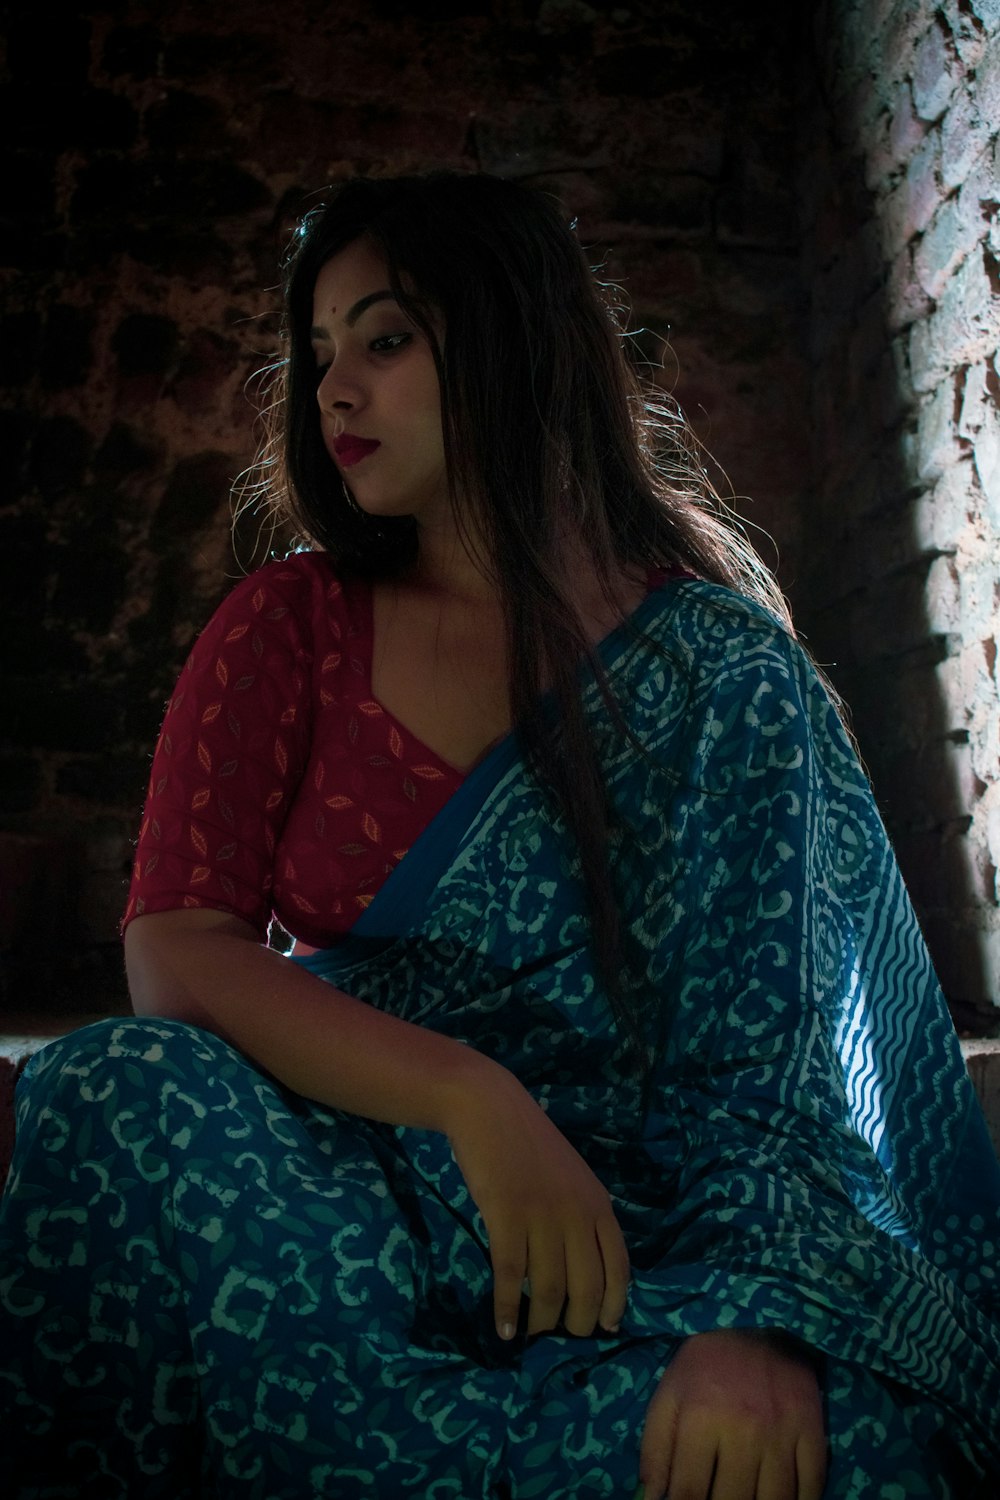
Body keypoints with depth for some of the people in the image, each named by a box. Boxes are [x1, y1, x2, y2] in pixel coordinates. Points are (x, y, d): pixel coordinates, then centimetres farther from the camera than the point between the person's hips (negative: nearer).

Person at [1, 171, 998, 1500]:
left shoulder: (719, 666, -1)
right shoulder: (289, 628, 5)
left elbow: (783, 1044, -8)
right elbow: (173, 945, -6)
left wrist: (765, 1311, -27)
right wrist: (468, 1094, -21)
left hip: (628, 1232, -1)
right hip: (330, 1202, 2)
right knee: (126, 1087, -28)